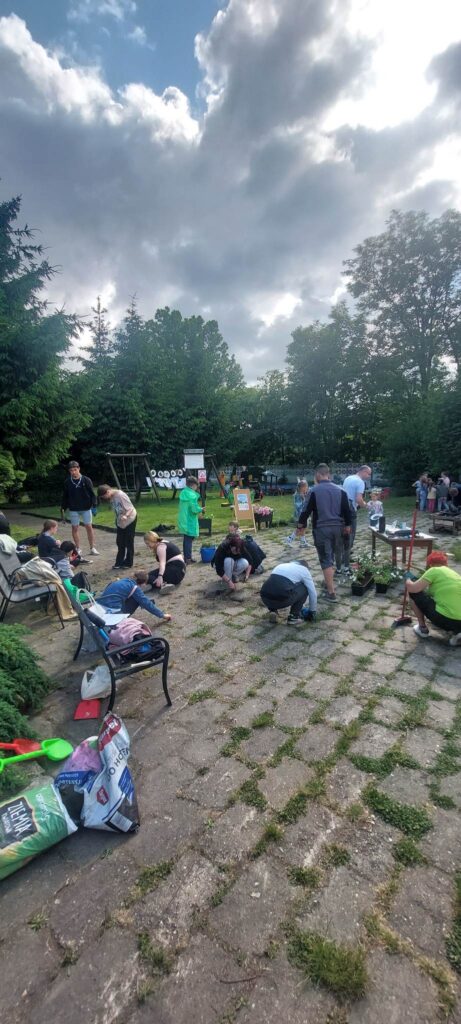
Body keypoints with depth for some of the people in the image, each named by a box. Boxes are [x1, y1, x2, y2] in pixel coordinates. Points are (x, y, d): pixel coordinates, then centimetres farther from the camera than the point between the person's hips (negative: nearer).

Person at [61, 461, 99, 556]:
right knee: (75, 528, 5)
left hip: (86, 508, -2)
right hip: (73, 510, 2)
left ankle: (92, 548, 12)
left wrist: (94, 506, -11)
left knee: (89, 527, 2)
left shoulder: (86, 480, -5)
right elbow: (64, 497, 7)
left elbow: (92, 494, -4)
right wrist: (63, 509, 4)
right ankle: (78, 549, 17)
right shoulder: (67, 482, 0)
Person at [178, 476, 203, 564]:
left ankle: (187, 557, 26)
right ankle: (188, 559, 6)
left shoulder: (183, 492, 8)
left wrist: (198, 509, 13)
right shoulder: (191, 495, -19)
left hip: (184, 520, 8)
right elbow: (195, 509, -21)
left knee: (186, 539, 16)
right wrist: (201, 509, -3)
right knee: (189, 540, -1)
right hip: (190, 521, -8)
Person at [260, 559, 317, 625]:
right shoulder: (304, 569, 20)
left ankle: (273, 610, 19)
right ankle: (293, 616, 16)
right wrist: (312, 611, 37)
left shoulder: (281, 565, 34)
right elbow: (312, 593, 22)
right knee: (304, 589, 20)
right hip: (281, 599, -5)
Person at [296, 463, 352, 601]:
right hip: (337, 528, 5)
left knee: (326, 560, -1)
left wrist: (301, 525, 9)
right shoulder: (340, 490, 5)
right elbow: (347, 511, 7)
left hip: (321, 529, -5)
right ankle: (328, 583, 35)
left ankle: (331, 593, -2)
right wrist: (347, 526, 19)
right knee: (332, 557, 21)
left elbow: (306, 510, -5)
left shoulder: (314, 491, -8)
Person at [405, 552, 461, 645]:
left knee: (414, 592, 9)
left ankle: (422, 628, 17)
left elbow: (413, 588, -9)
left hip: (444, 618, -7)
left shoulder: (434, 570, -1)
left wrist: (408, 580, 13)